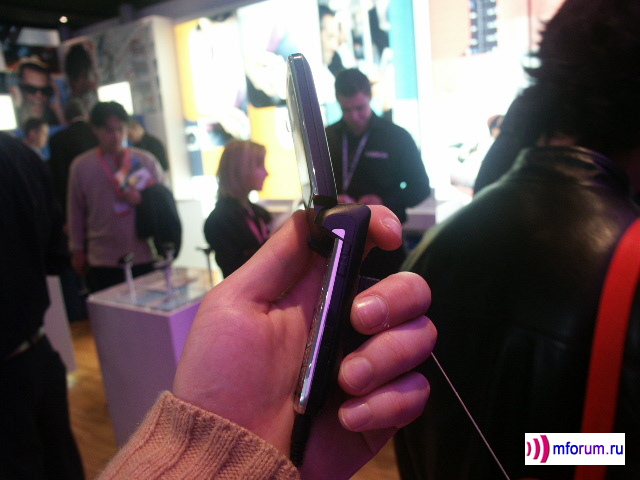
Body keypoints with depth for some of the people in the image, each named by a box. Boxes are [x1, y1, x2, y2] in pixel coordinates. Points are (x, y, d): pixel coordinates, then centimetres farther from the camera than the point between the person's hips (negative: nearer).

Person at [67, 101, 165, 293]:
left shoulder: (145, 160, 4)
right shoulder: (81, 166, 3)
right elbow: (75, 211, 10)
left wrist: (143, 199, -11)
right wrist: (77, 250, 12)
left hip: (144, 258, 1)